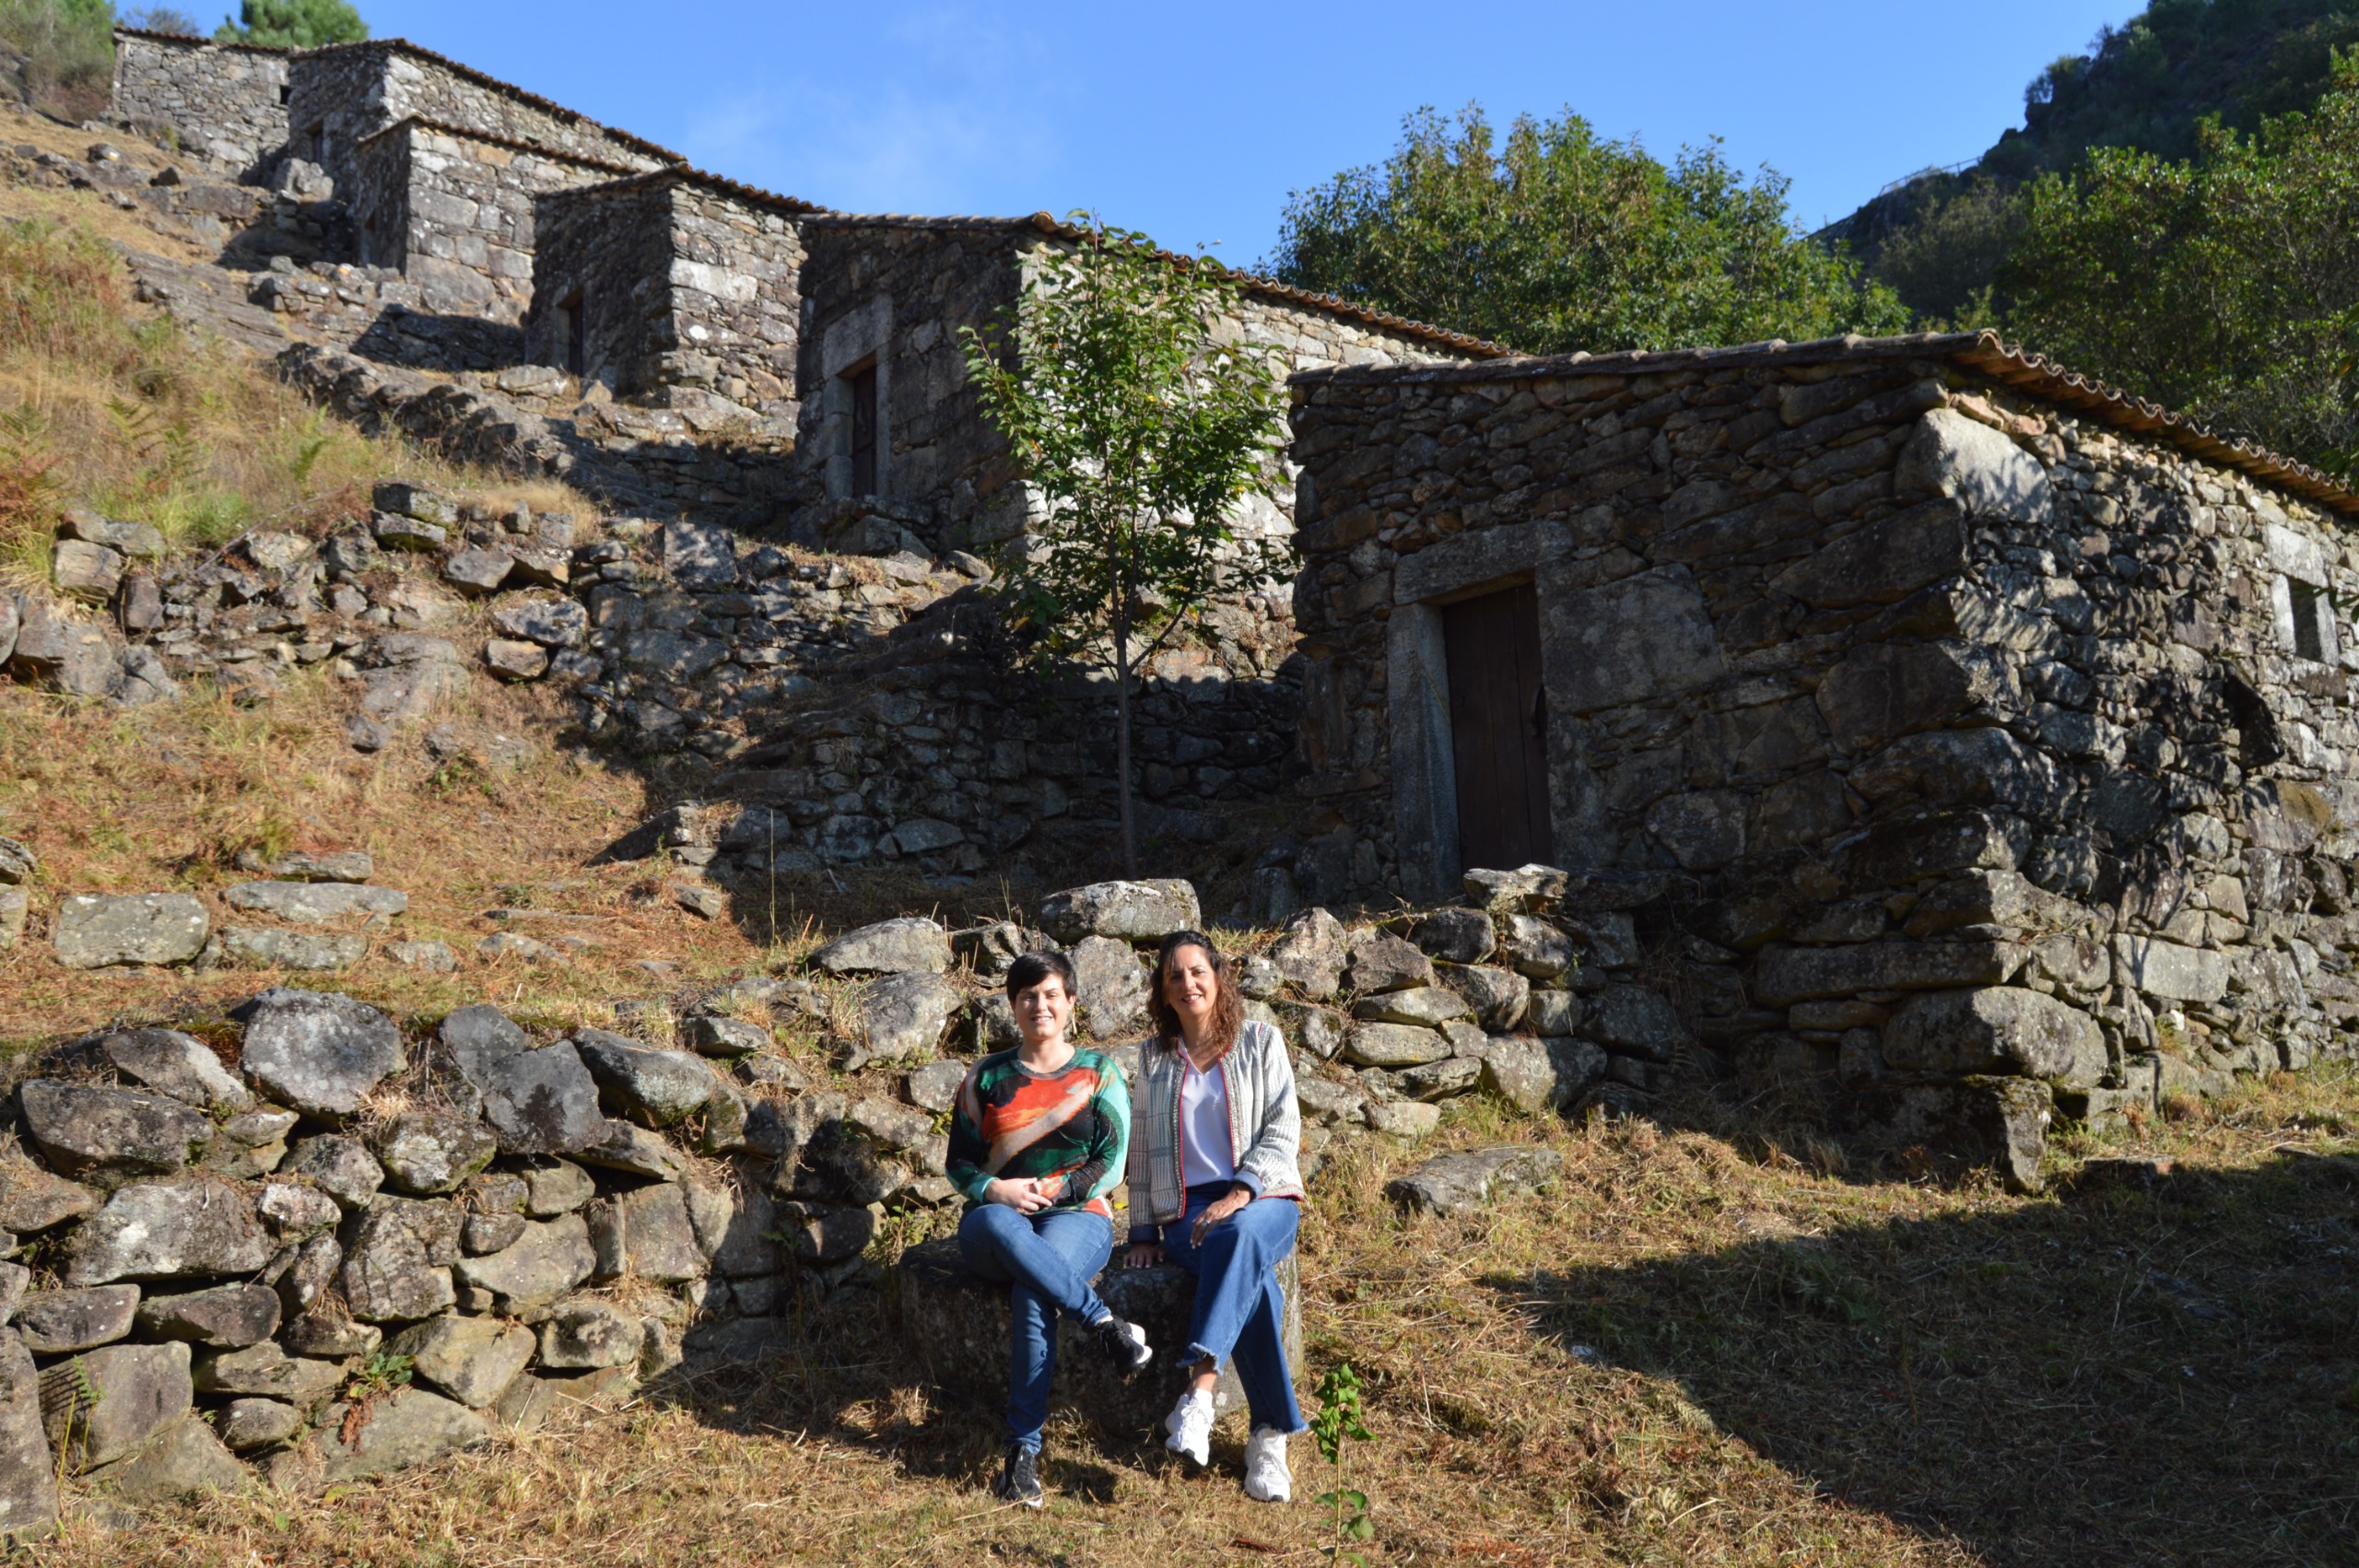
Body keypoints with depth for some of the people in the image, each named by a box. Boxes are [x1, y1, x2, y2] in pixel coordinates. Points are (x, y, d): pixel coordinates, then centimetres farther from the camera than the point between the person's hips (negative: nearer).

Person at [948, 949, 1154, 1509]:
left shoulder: (1098, 1073, 10)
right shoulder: (987, 1077, 14)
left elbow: (1111, 1164, 3)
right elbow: (959, 1162, 11)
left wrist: (1052, 1189, -12)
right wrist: (996, 1191, -10)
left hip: (1077, 1216, -1)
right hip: (996, 1214, 2)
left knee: (1033, 1295, -36)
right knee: (999, 1225, -39)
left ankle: (1024, 1450, -29)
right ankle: (1108, 1325, -36)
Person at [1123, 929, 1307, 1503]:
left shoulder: (1261, 1042, 10)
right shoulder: (1154, 1058, 17)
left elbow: (1283, 1129, 1)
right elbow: (1141, 1148, 19)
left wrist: (1240, 1192, -14)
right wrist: (1143, 1231, 11)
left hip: (1264, 1198, -1)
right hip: (1187, 1209, 1)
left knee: (1241, 1237, -40)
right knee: (1254, 1283, -32)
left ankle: (1199, 1392, -49)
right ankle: (1271, 1435, -30)